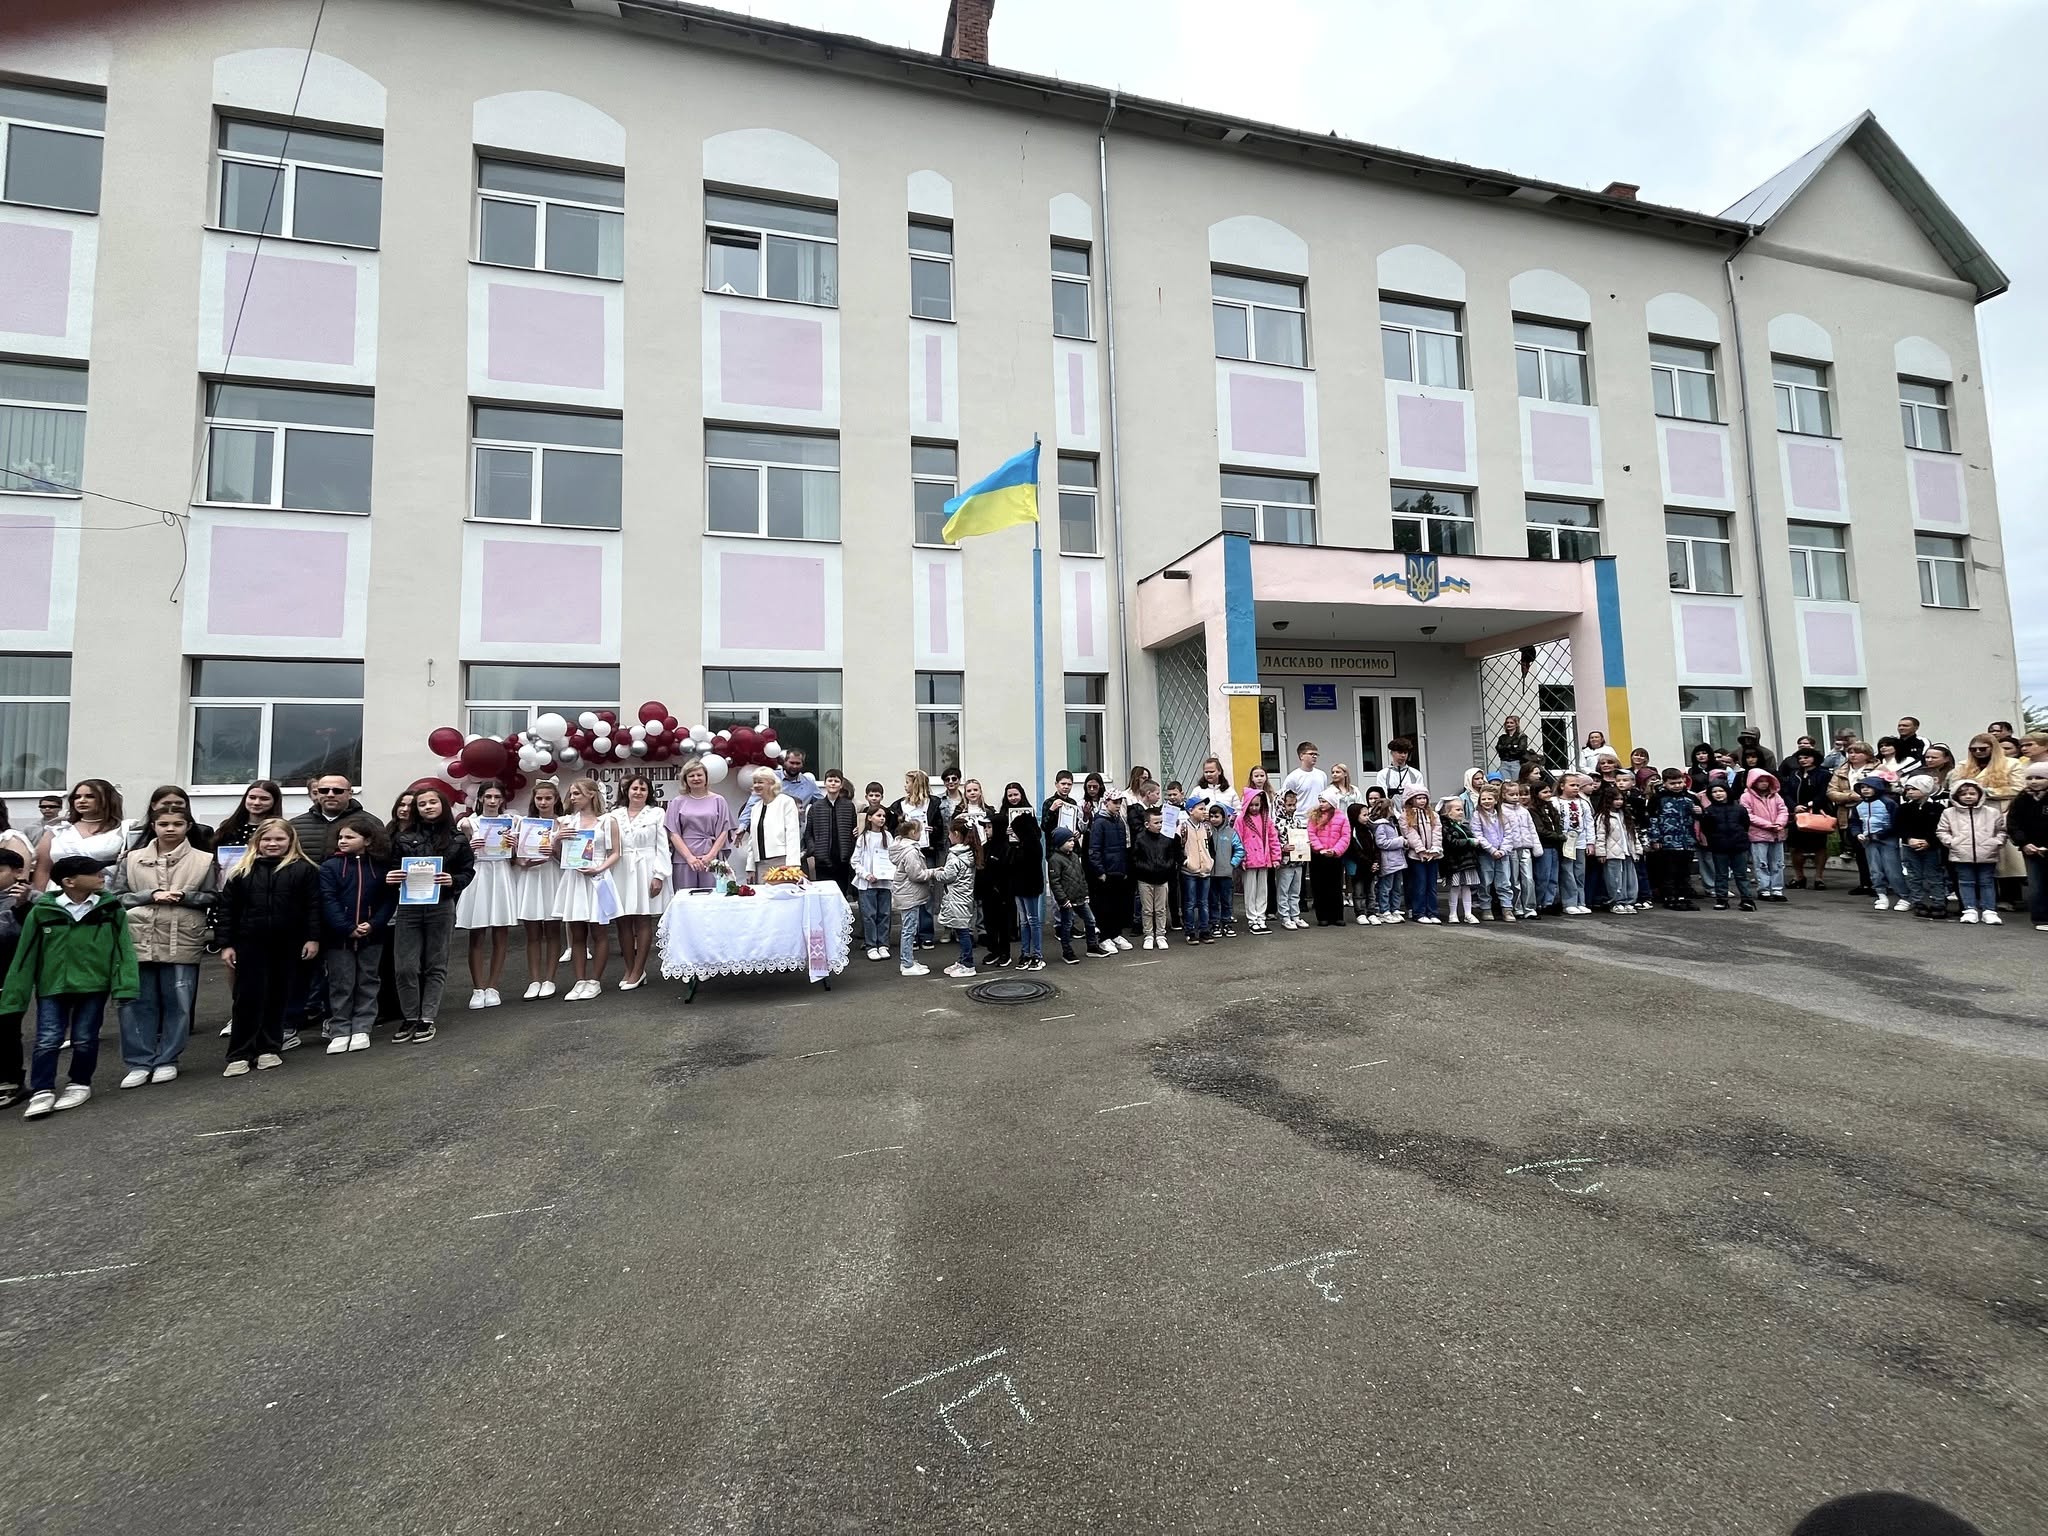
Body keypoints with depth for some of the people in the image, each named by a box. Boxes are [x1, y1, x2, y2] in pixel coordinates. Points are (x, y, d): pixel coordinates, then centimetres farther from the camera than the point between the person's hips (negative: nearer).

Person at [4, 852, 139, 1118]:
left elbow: (123, 949, -3)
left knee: (85, 1039, 7)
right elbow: (25, 956, 1)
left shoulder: (111, 908, -3)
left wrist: (124, 985, -12)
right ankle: (42, 1092, 11)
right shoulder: (42, 911, -5)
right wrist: (13, 996, 1)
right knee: (48, 1040, -1)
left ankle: (79, 1084, 25)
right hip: (52, 987, 0)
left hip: (95, 985, 0)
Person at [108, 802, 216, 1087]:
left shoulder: (204, 860, 3)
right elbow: (114, 896, 4)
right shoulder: (132, 859, 8)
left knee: (177, 1004, 4)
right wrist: (150, 896, -12)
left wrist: (184, 896, -14)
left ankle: (167, 1060, 16)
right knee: (137, 1003, 5)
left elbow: (214, 898, 3)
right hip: (138, 941, 2)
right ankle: (140, 1063, 14)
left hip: (182, 943, -1)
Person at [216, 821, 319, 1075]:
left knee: (279, 997, 8)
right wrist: (226, 944, 1)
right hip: (250, 944, 1)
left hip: (288, 945, -1)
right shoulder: (241, 872, 4)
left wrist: (313, 938, -6)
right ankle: (240, 1054, 11)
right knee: (248, 997, 1)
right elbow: (227, 909, 6)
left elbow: (313, 906, -2)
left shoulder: (304, 870, -1)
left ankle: (269, 1048, 20)